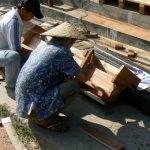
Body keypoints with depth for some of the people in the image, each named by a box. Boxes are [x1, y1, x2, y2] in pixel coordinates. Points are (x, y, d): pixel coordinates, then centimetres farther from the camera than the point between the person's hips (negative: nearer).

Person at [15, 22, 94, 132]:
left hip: (24, 100, 9)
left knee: (64, 76, 14)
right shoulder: (62, 52, -17)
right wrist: (91, 65, 14)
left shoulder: (43, 45, 8)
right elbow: (83, 78, -7)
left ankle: (44, 113, 14)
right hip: (33, 106, -9)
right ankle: (44, 118, 0)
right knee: (74, 86, -12)